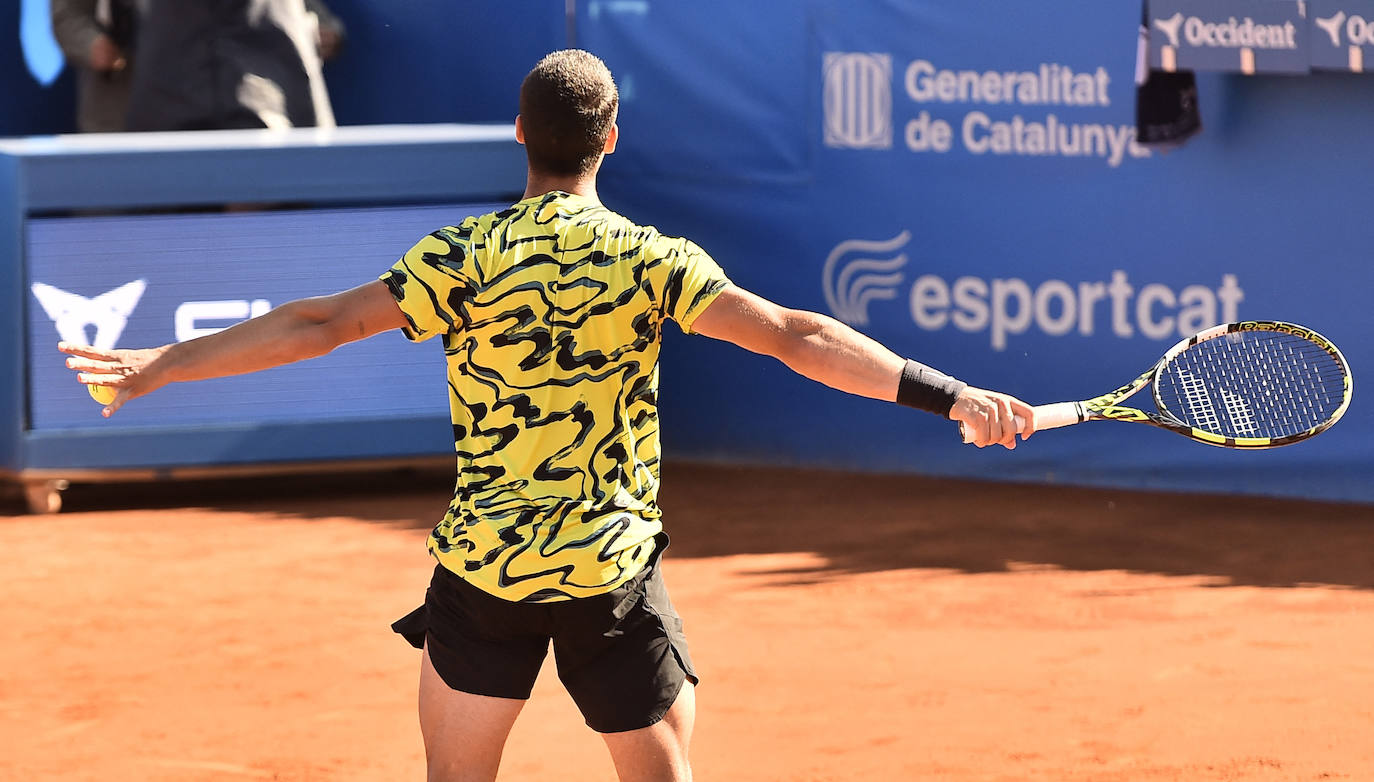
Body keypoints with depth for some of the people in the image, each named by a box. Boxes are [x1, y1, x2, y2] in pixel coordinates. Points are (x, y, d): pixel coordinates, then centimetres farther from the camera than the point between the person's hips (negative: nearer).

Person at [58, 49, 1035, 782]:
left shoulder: (466, 257, -5)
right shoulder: (652, 260, -6)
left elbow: (319, 325, -9)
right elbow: (795, 335, -14)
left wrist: (161, 365, -2)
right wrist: (954, 396, -14)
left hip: (483, 564, 1)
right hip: (613, 568, 0)